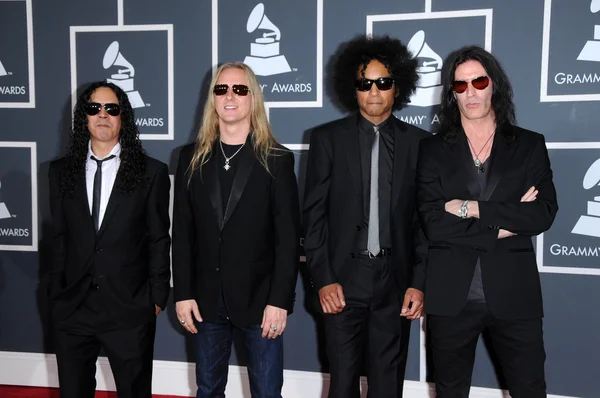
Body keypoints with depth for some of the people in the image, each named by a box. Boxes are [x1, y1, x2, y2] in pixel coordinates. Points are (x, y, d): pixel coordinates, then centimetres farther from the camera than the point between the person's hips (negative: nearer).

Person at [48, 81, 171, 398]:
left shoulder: (151, 172, -3)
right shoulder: (61, 171, 6)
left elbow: (158, 240, -2)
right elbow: (59, 237, 9)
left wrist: (157, 297, -3)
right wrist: (56, 292, 8)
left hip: (130, 308, -2)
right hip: (71, 307, 3)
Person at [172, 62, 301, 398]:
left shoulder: (277, 159, -4)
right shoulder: (193, 157, 5)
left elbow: (289, 238, -7)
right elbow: (182, 231, 4)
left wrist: (279, 300, -13)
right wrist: (183, 293, -1)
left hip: (259, 298, -3)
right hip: (207, 298, 3)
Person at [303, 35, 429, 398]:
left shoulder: (418, 142, 4)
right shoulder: (328, 138, 1)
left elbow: (425, 218, 4)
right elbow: (314, 214, -1)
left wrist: (419, 282, -2)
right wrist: (323, 279, -8)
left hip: (395, 281, 1)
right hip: (343, 279, -1)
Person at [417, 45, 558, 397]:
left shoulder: (530, 145, 5)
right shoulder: (434, 149, 2)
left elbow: (544, 213, -8)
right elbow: (433, 223, -9)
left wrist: (474, 208, -14)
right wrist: (504, 224, -11)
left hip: (514, 295, 0)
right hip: (451, 296, 0)